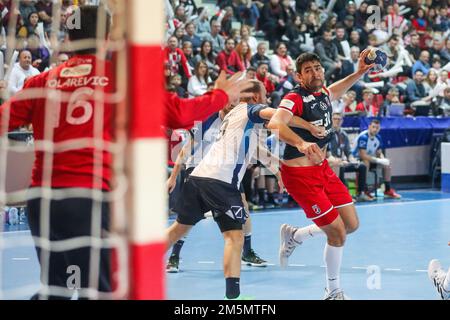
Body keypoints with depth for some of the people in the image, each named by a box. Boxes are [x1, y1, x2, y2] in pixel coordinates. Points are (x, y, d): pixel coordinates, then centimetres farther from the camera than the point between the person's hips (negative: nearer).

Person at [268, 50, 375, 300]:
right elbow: (275, 124, -40)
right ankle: (333, 292, 11)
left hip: (322, 168, 8)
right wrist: (301, 143, -57)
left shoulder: (324, 93, 4)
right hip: (300, 174, -8)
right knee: (338, 232, -8)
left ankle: (294, 236, 29)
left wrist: (359, 73, 17)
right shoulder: (295, 99, -20)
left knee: (352, 224, 9)